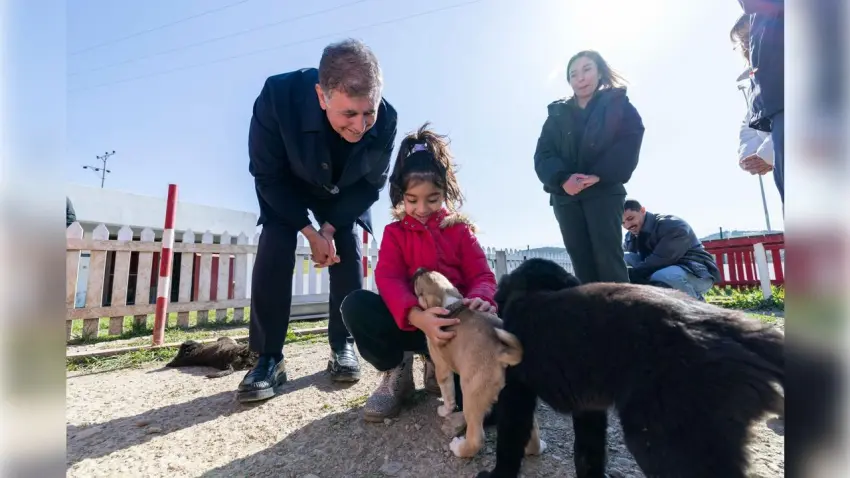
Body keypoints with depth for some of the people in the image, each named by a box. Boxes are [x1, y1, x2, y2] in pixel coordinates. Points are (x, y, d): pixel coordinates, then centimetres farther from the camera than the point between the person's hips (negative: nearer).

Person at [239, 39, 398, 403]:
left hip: (345, 194, 2)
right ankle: (269, 358, -7)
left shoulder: (385, 119, -31)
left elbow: (372, 182, -15)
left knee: (348, 257, -10)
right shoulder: (278, 96, -36)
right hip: (286, 189, -1)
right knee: (273, 253, -17)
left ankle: (343, 347, 5)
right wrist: (310, 232, -25)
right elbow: (267, 175, -23)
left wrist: (330, 227, -21)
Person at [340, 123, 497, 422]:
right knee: (355, 305, -29)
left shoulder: (460, 230, 6)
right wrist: (417, 316, -38)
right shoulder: (394, 232, 3)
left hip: (454, 322, 0)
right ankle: (396, 371, -2)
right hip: (408, 321, 0)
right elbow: (388, 279, -15)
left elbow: (482, 275, -4)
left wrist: (480, 299, -33)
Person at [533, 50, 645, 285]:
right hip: (565, 196, 3)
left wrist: (599, 175, -20)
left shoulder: (618, 104, 12)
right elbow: (542, 155, 4)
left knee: (608, 257, -12)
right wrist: (562, 178, -16)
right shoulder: (557, 113, 18)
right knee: (582, 262, -2)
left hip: (604, 191, -2)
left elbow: (629, 143, -4)